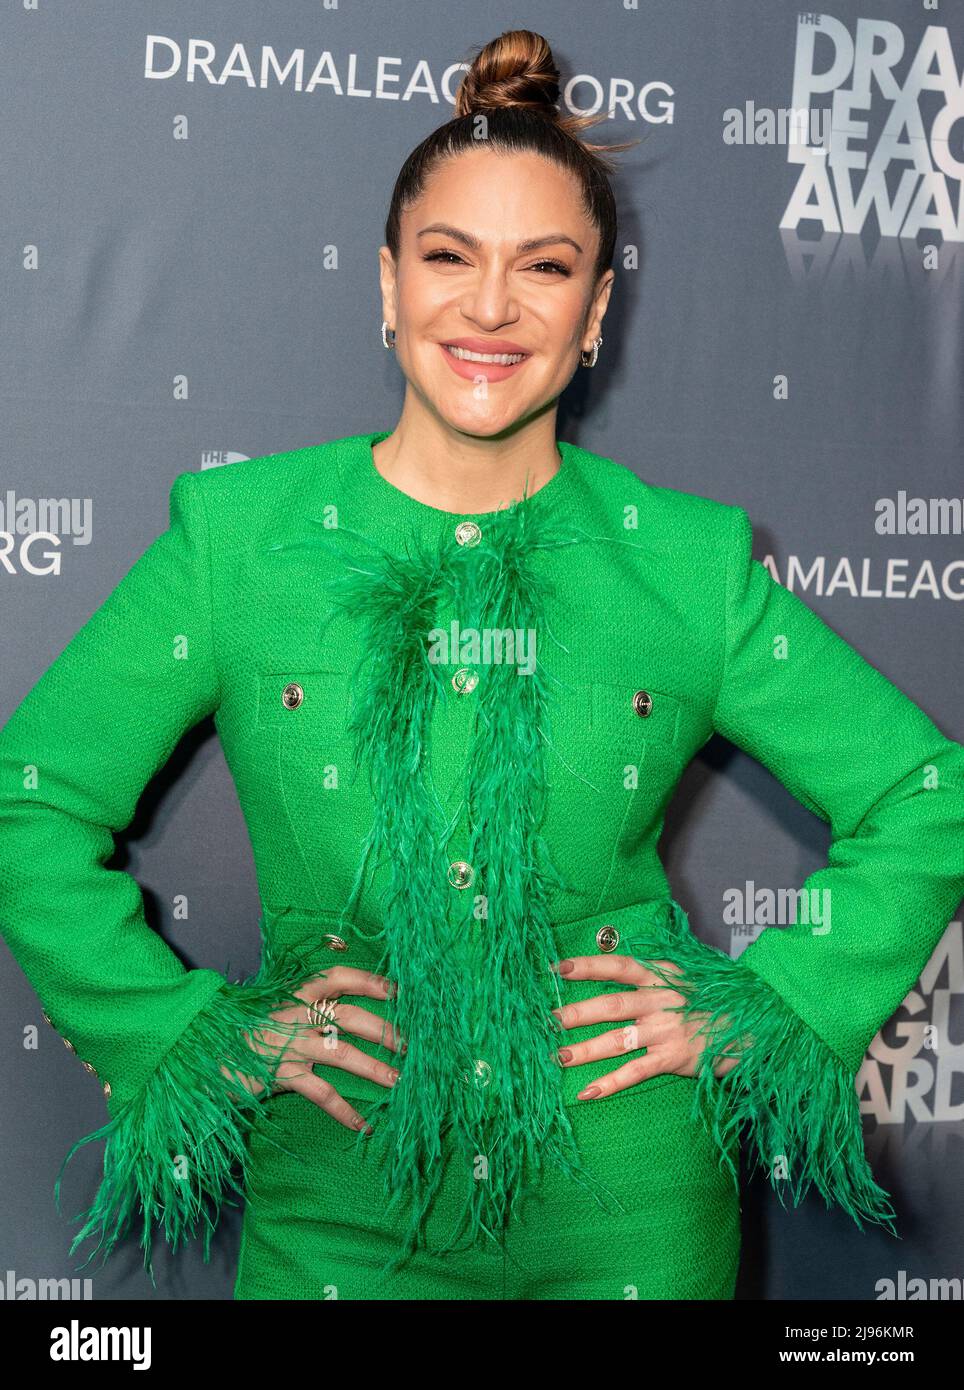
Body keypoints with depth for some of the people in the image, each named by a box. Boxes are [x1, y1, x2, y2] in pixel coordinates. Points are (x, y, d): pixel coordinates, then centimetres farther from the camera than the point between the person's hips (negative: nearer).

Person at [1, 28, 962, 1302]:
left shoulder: (691, 561, -4)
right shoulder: (237, 534, -5)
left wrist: (757, 1009, -5)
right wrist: (193, 1031, -7)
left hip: (629, 1210, 1)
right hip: (335, 1211, 0)